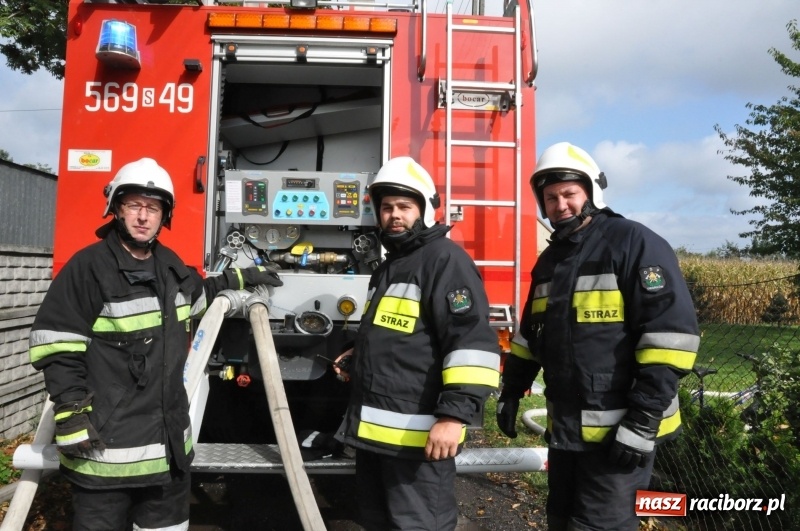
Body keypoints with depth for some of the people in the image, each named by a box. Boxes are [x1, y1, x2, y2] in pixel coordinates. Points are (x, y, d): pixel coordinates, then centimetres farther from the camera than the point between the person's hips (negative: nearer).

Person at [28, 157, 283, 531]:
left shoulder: (170, 264, 10)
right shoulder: (89, 266, -13)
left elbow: (197, 295, 32)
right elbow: (55, 342, -14)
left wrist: (239, 278, 27)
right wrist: (71, 409, -18)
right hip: (105, 443, -7)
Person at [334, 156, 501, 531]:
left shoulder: (445, 258, -11)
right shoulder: (389, 266, 20)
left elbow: (473, 340, -22)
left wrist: (456, 413, -28)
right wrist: (359, 359, 19)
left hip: (418, 433, -10)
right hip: (374, 427, 10)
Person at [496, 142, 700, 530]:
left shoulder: (634, 243, -11)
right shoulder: (550, 259, 13)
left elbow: (673, 331, -18)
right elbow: (529, 335, 21)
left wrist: (643, 421, -21)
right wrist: (510, 392, 17)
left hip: (619, 430, -7)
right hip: (564, 428, 8)